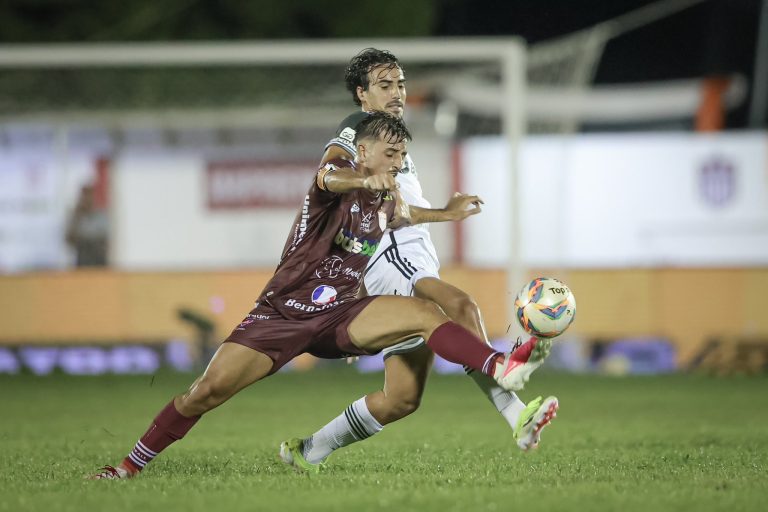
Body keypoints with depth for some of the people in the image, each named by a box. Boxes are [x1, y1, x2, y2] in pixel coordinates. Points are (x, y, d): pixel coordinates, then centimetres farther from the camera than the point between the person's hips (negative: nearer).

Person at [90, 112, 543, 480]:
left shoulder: (387, 202, 9)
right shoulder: (341, 175, -11)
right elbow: (331, 179, -40)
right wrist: (367, 180, -62)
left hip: (340, 313, 5)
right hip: (284, 311, -5)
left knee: (426, 313, -20)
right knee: (209, 390, -13)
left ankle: (503, 371, -34)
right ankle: (131, 466, 2)